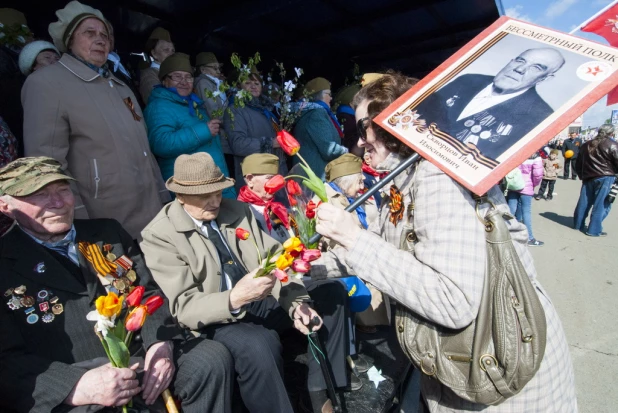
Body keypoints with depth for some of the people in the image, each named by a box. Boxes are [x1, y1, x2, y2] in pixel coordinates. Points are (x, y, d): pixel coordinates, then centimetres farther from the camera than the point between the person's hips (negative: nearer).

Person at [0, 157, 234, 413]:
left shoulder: (108, 233, 13)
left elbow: (149, 293, 10)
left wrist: (161, 343, -10)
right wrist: (78, 386, -24)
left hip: (141, 361, 4)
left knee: (212, 357, -17)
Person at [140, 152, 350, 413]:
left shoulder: (238, 210, 3)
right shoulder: (159, 235, -11)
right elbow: (184, 307, -17)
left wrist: (295, 303, -18)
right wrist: (234, 298, -36)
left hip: (264, 300, 7)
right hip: (217, 317, -6)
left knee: (332, 292, -2)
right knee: (258, 346, -37)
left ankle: (322, 391, 6)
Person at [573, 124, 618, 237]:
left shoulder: (587, 144, 14)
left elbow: (578, 164, 17)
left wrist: (582, 175, 25)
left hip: (588, 177, 6)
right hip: (606, 178, -6)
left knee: (584, 202, 13)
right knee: (601, 204, -2)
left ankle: (578, 224, 22)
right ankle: (594, 230, -2)